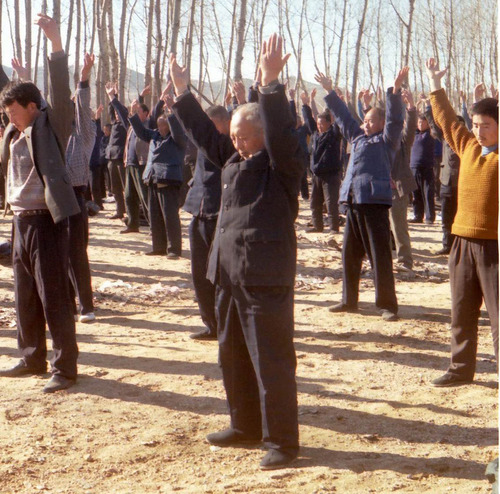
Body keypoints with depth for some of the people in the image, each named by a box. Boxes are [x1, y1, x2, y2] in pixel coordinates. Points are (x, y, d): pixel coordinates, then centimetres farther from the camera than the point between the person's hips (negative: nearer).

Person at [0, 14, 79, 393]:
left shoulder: (50, 126, -7)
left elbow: (62, 91, -21)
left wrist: (56, 42, -30)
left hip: (46, 221, -8)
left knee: (55, 299, -3)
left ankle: (65, 368, 5)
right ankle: (33, 359, 28)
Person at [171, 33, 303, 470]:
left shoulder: (284, 163, -9)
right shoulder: (234, 160, 14)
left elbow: (282, 132, -27)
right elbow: (205, 133, 22)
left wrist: (271, 84, -35)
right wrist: (183, 93, 20)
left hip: (267, 277, -9)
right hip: (231, 274, 9)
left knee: (272, 360, -3)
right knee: (232, 354, 17)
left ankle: (282, 440, 7)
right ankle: (245, 425, 32)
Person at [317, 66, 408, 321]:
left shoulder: (387, 140, 3)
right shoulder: (357, 137, 21)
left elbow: (394, 118, -11)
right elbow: (343, 116, 29)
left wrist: (395, 90, -22)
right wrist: (330, 92, 31)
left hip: (375, 202, -7)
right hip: (354, 202, 7)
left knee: (380, 256, -5)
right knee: (349, 254, 12)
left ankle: (387, 305, 1)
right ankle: (349, 300, 23)